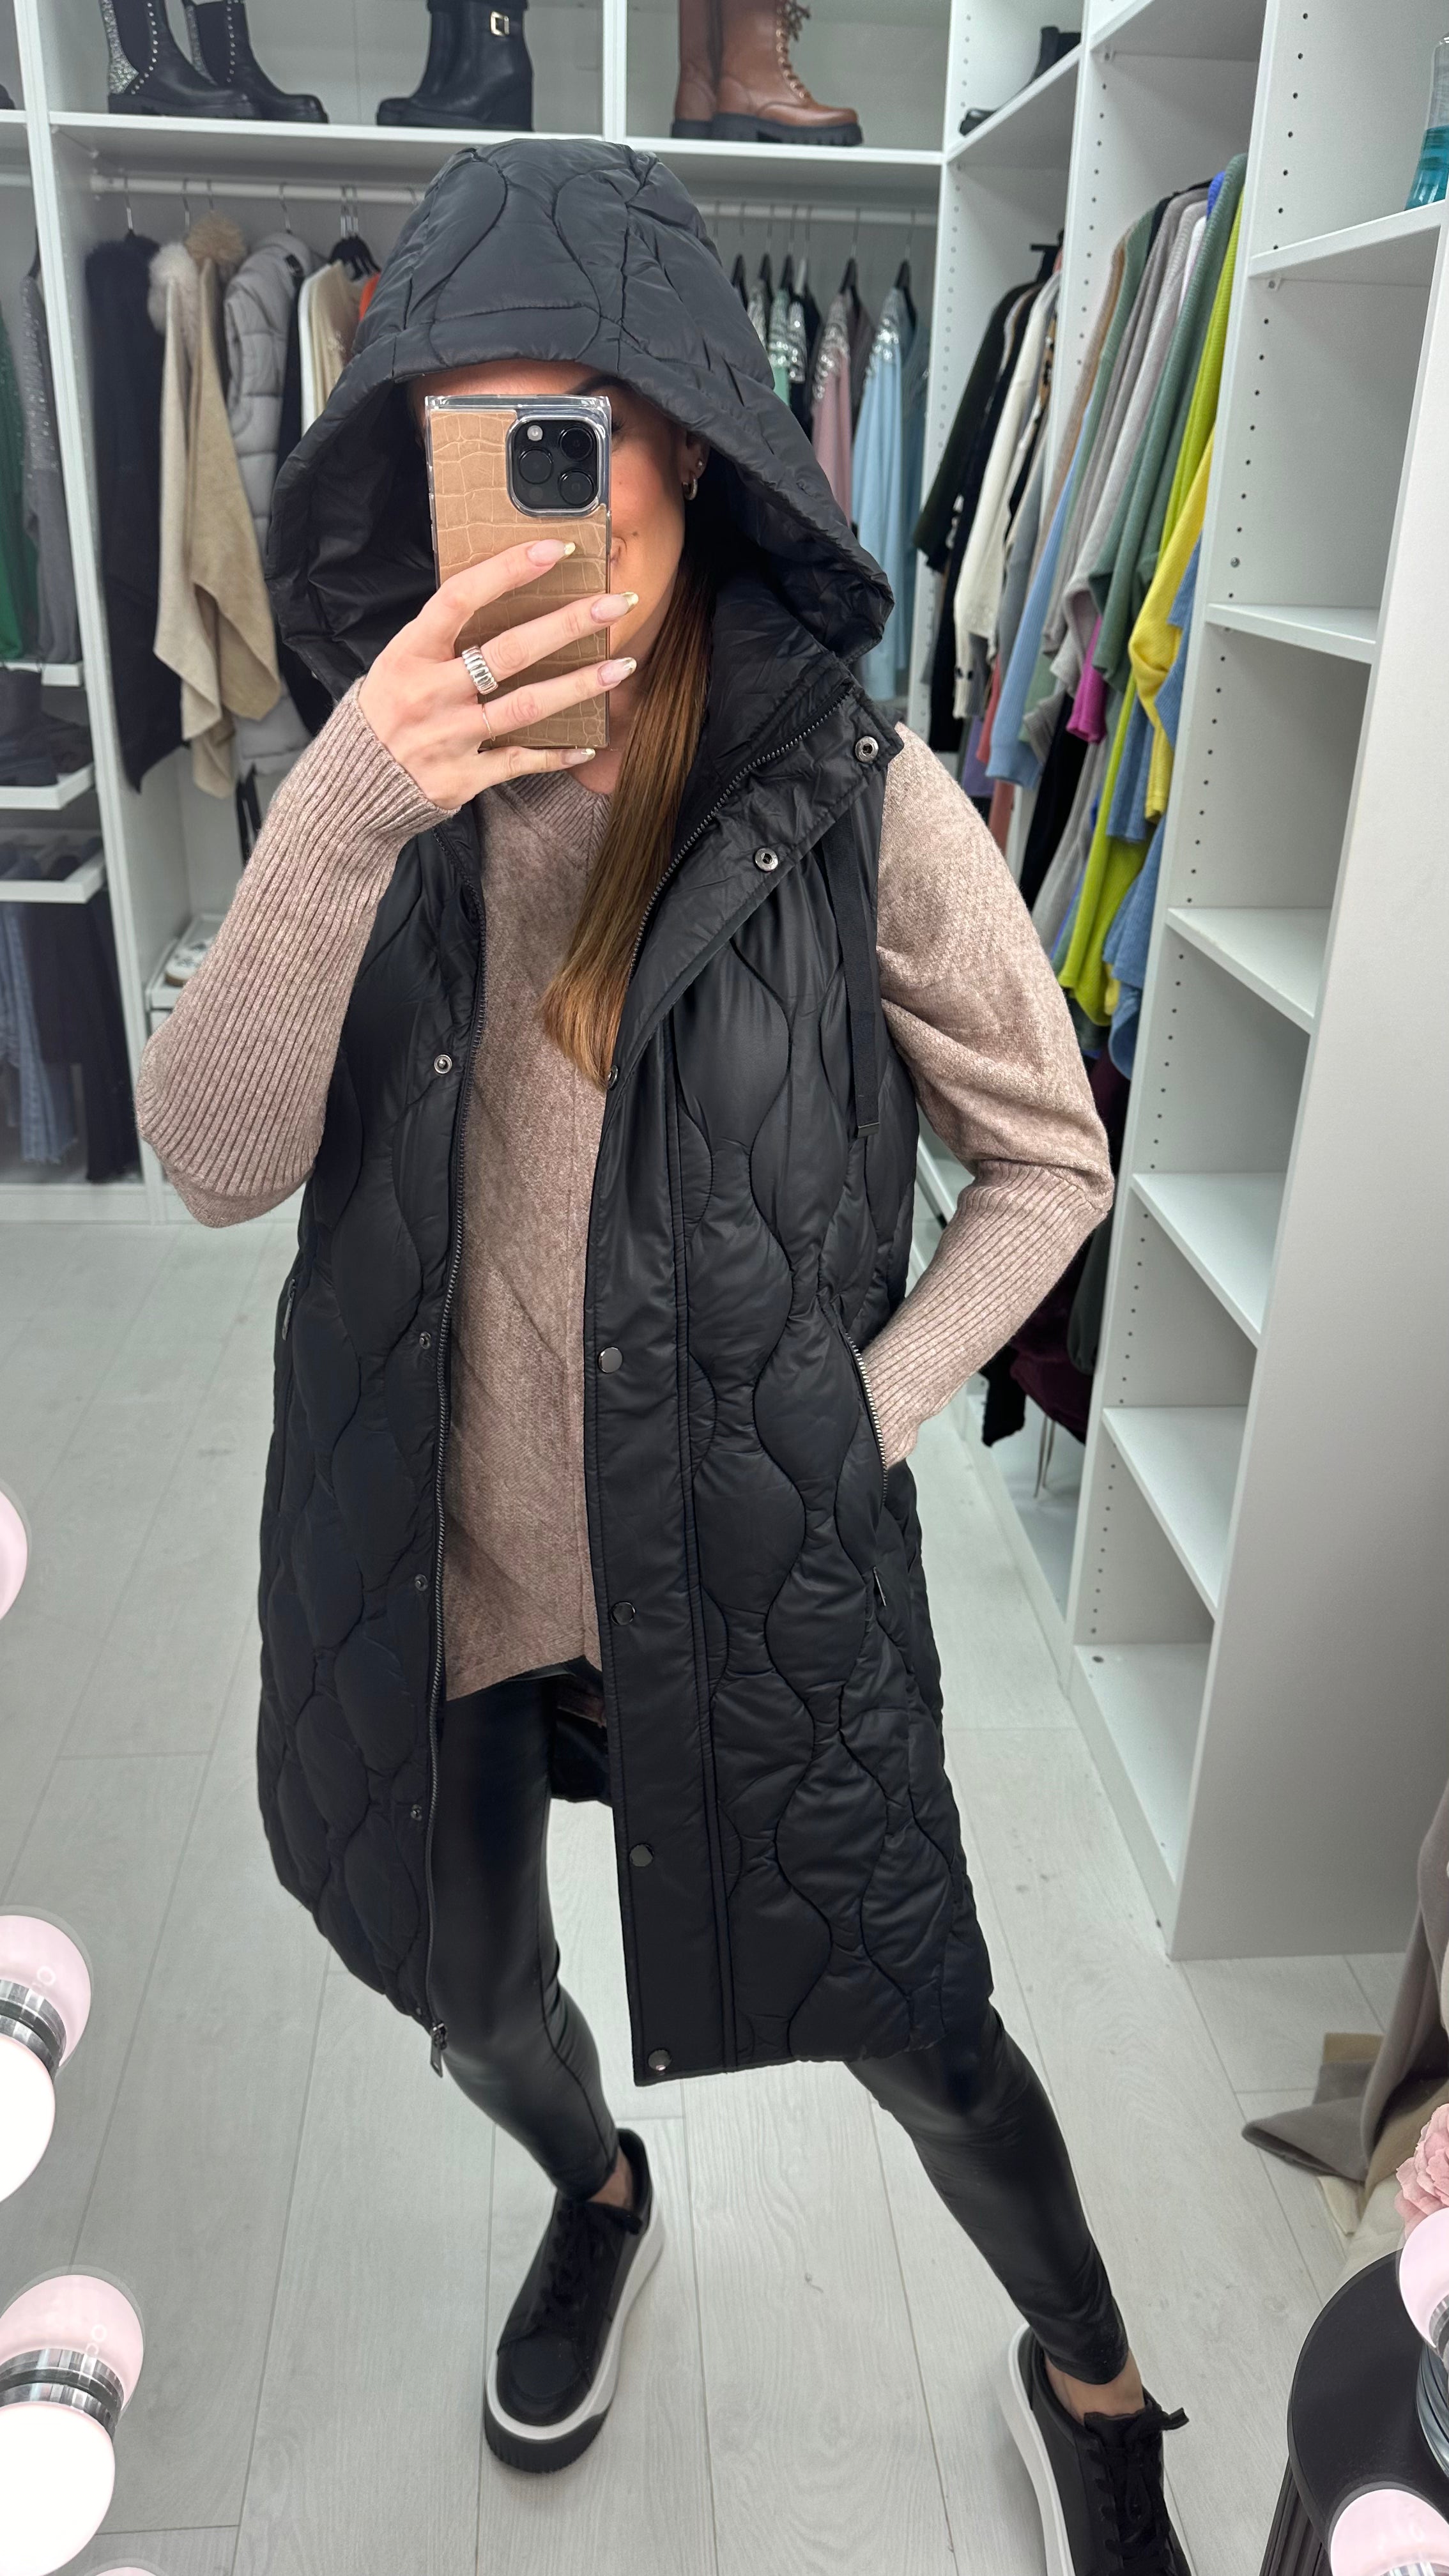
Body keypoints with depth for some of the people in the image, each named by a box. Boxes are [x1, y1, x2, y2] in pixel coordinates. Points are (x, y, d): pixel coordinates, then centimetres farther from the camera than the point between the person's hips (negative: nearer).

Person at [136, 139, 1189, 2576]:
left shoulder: (853, 798, -14)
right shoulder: (388, 775, -4)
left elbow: (1050, 1162, -4)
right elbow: (215, 1164, -14)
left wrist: (853, 1422, -13)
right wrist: (348, 819, -28)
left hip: (753, 1566, -3)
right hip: (433, 1554, 4)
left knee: (919, 2037, 14)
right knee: (474, 2000, 26)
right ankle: (595, 2198, 63)